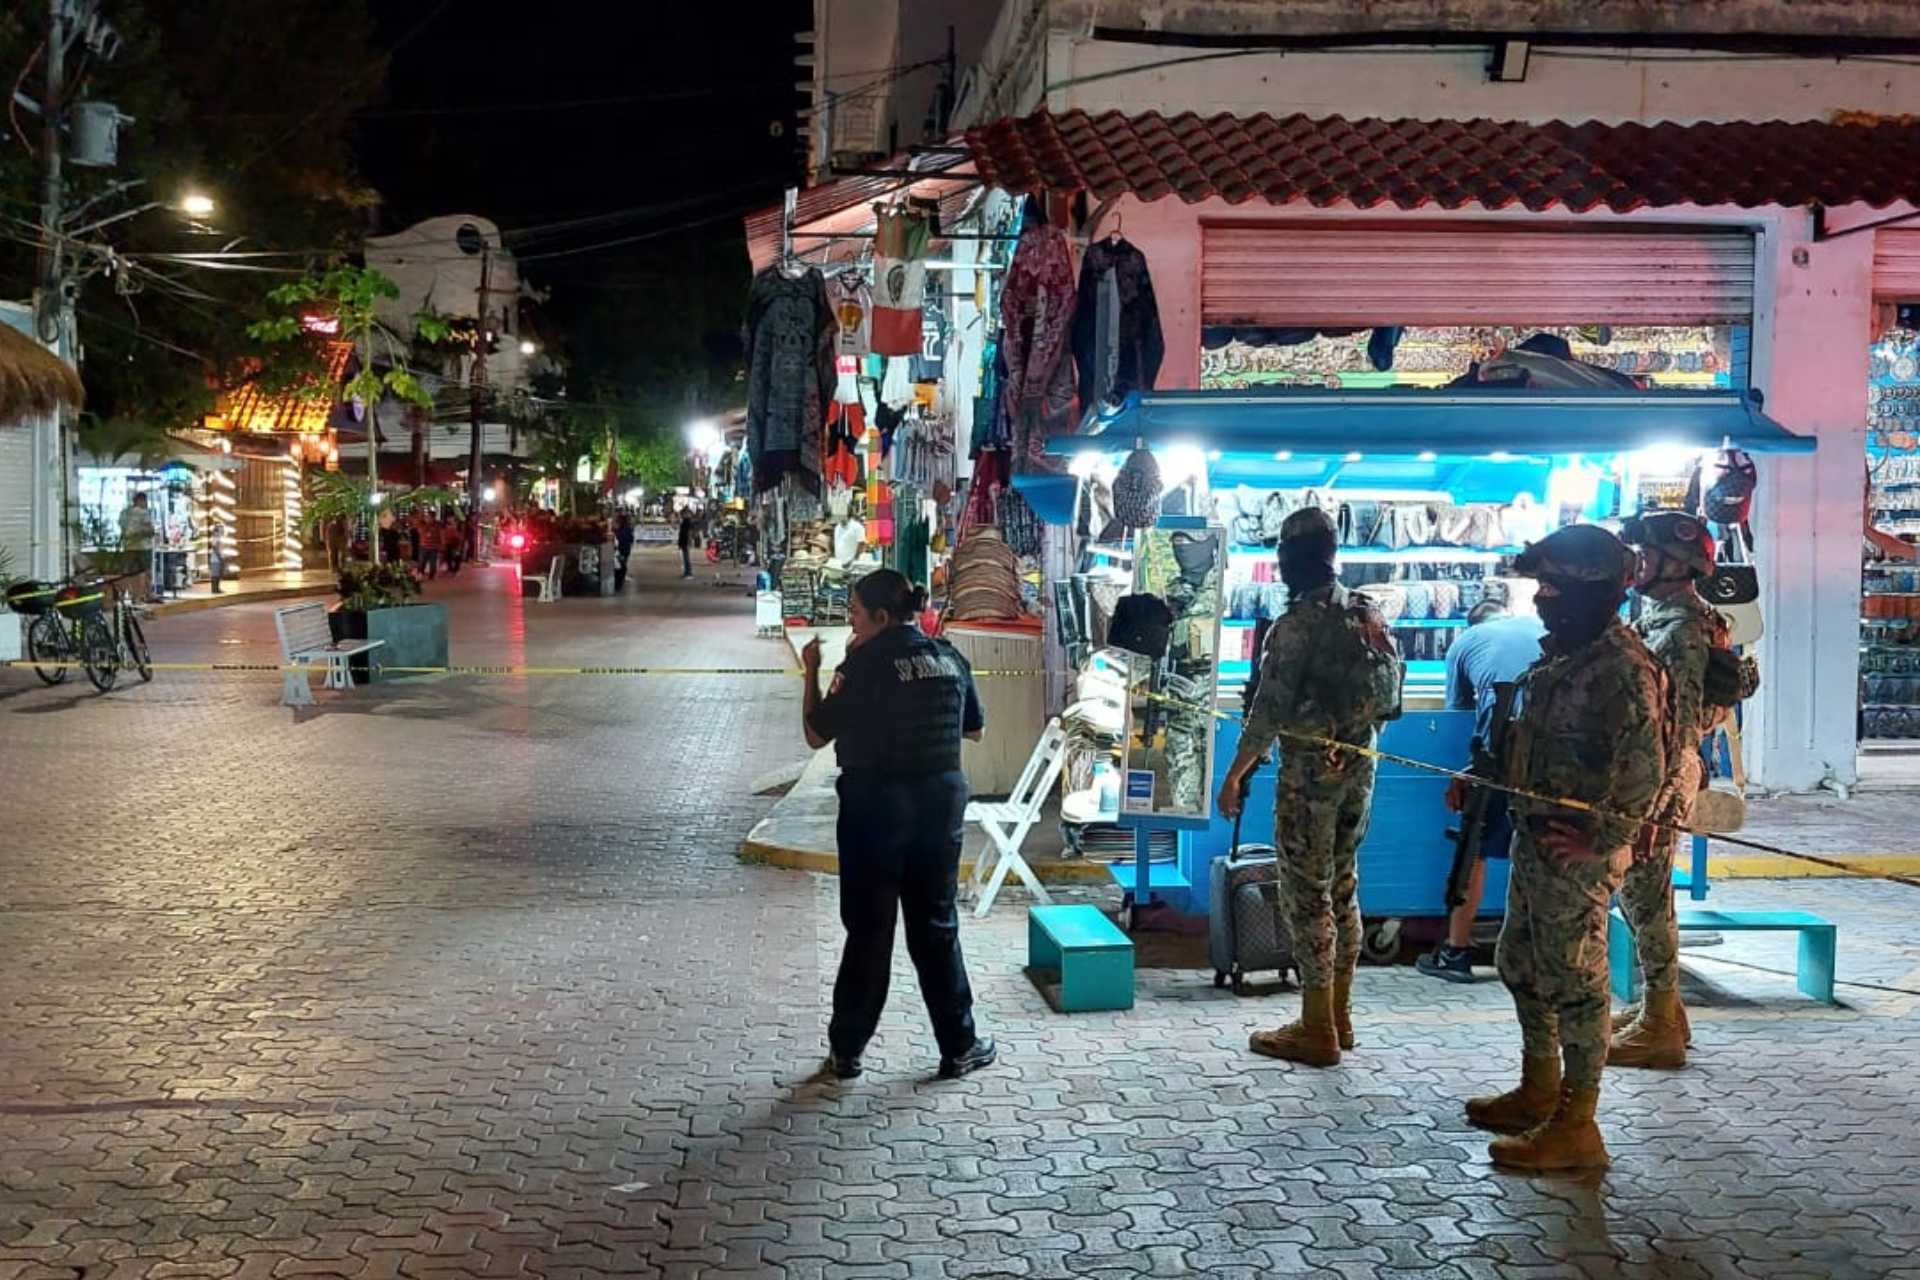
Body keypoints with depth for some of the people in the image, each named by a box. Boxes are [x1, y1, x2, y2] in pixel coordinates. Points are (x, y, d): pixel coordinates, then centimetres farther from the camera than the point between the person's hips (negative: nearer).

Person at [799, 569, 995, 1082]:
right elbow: (974, 729, 15)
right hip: (942, 801, 4)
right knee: (936, 927, 13)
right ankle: (959, 1047, 16)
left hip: (876, 804, -4)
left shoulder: (866, 663, -12)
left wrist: (812, 672, 4)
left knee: (868, 929, 6)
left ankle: (846, 1049, 15)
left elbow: (816, 735, -6)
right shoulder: (949, 657, 4)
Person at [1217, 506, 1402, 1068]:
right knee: (1343, 886, 15)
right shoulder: (1369, 615, 7)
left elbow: (1270, 709, -19)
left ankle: (1317, 1031, 4)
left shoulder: (1296, 624, -17)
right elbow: (1387, 692, 13)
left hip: (1309, 771, -8)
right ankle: (1339, 1016, 24)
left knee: (1307, 894, -1)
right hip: (1359, 766, 8)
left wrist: (1235, 773, -13)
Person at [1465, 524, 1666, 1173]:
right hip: (1535, 840, 10)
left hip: (1578, 852, -10)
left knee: (1574, 982, -2)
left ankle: (1575, 1127, 7)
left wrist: (1599, 838, -22)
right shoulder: (1561, 655, 12)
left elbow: (1643, 772, -23)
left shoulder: (1623, 667, -19)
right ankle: (1538, 1092, 36)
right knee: (1521, 968, 20)